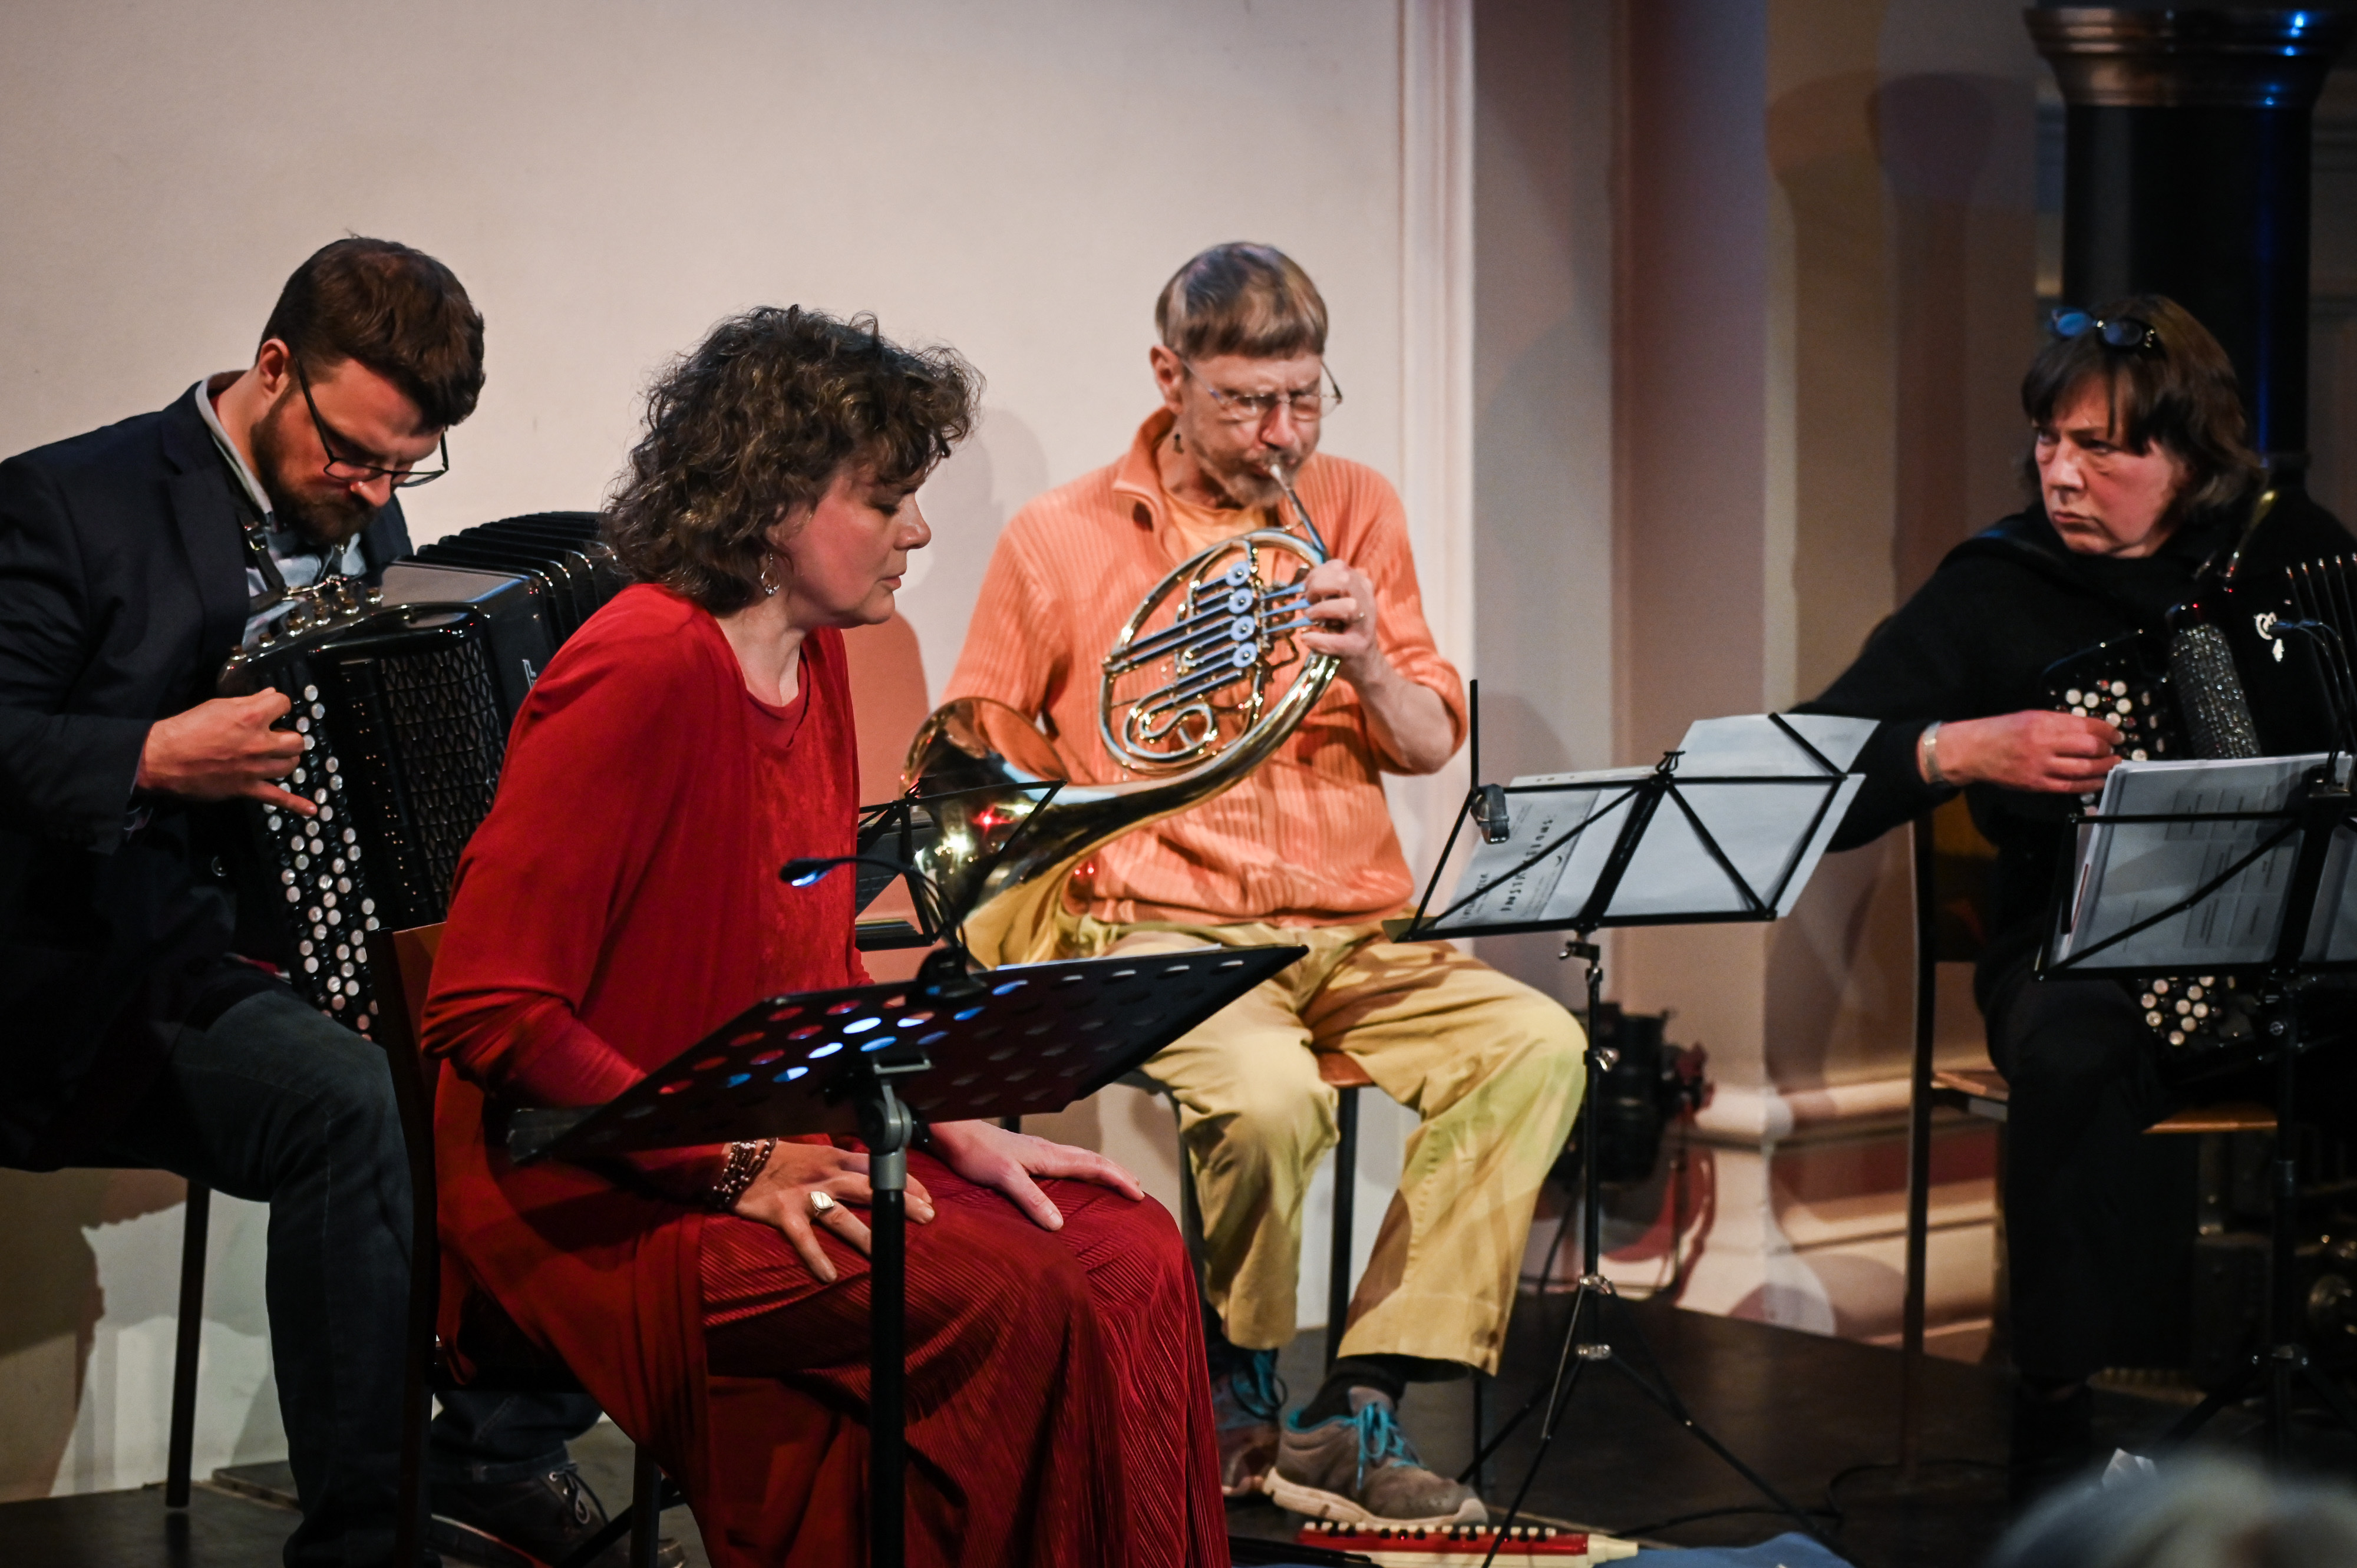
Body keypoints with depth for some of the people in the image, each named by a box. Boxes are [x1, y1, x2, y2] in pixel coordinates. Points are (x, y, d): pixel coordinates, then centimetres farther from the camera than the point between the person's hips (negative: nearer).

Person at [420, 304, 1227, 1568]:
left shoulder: (814, 659, 10)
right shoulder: (641, 671, -18)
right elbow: (485, 1014, -21)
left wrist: (959, 1127, 4)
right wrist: (733, 1167, -22)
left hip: (783, 1151, 9)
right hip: (603, 1193, -9)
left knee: (1127, 1256, -7)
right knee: (994, 1301, -24)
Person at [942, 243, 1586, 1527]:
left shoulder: (1354, 510, 11)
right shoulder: (1058, 541, 3)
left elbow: (1431, 748, 12)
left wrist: (1371, 665, -9)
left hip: (1353, 929, 4)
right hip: (1163, 929, -4)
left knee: (1535, 1044, -24)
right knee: (1272, 1094, -35)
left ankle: (1362, 1411, -20)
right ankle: (1232, 1393, -4)